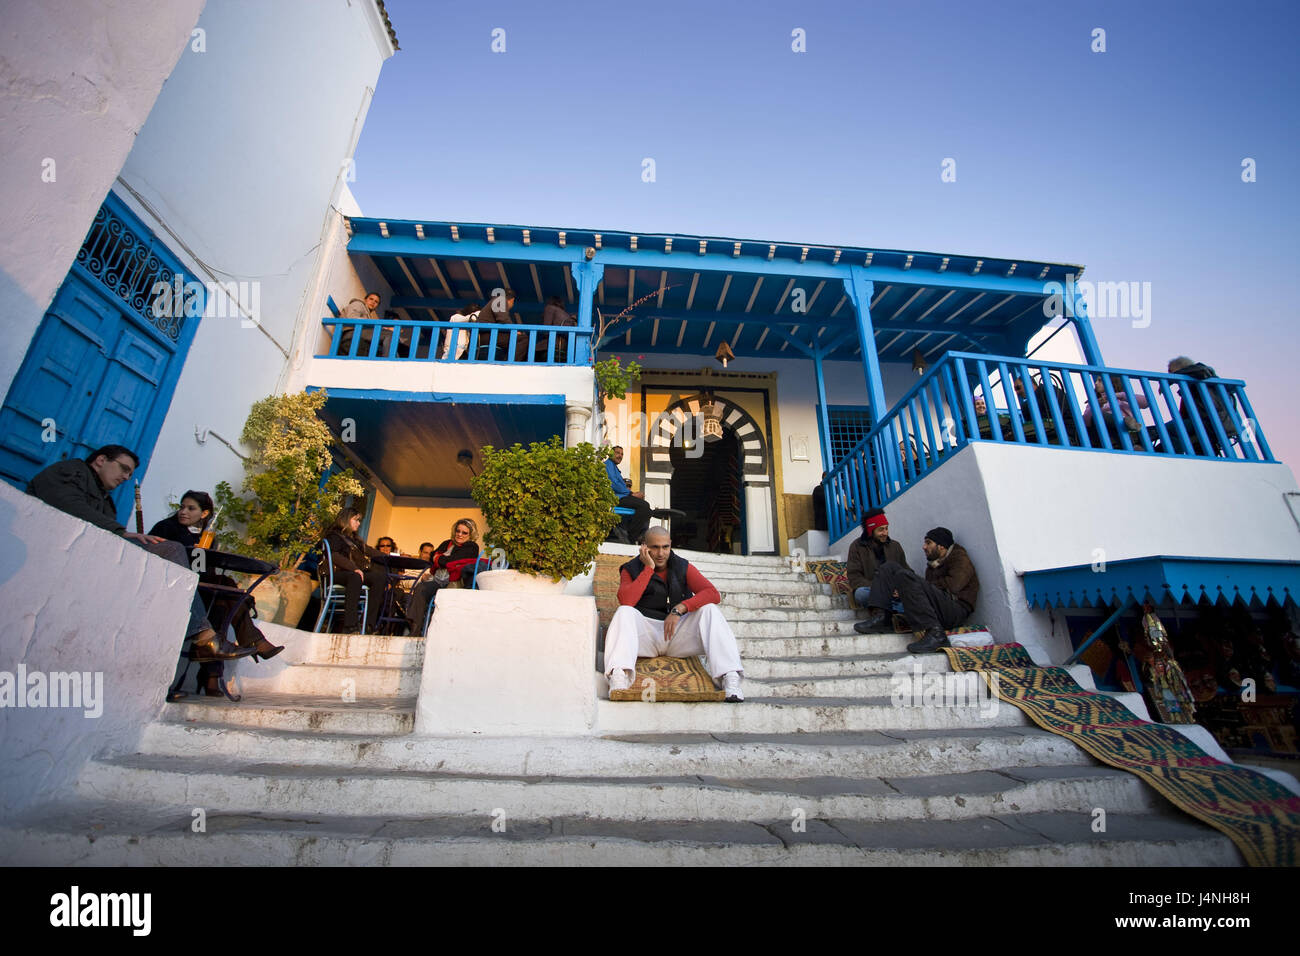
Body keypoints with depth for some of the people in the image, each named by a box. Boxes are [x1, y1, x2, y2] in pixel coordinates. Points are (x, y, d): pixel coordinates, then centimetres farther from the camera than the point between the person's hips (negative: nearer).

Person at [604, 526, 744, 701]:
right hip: (645, 634, -1)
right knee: (624, 613, -28)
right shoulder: (631, 570, 3)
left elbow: (714, 594, -10)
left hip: (678, 635, 1)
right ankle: (619, 678, -47)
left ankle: (730, 678, -31)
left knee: (709, 610, -21)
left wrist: (679, 609, -23)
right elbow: (626, 601, -18)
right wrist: (648, 568, -14)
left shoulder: (683, 567, 6)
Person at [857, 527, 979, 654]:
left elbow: (953, 585, -15)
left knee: (905, 576, -28)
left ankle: (935, 633, -31)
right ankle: (879, 617, -16)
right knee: (890, 567, 2)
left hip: (955, 610, -7)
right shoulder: (933, 564, 27)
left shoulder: (960, 557, 4)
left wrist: (931, 584, -2)